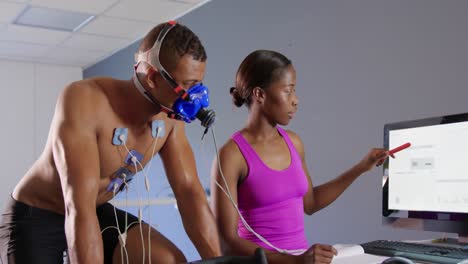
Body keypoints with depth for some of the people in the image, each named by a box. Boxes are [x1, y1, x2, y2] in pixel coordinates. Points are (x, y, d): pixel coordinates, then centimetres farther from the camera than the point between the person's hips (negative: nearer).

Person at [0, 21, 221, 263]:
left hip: (97, 213, 5)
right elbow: (78, 207, -40)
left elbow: (189, 191, -12)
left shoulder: (170, 117, -14)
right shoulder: (84, 101, -33)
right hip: (34, 216, -5)